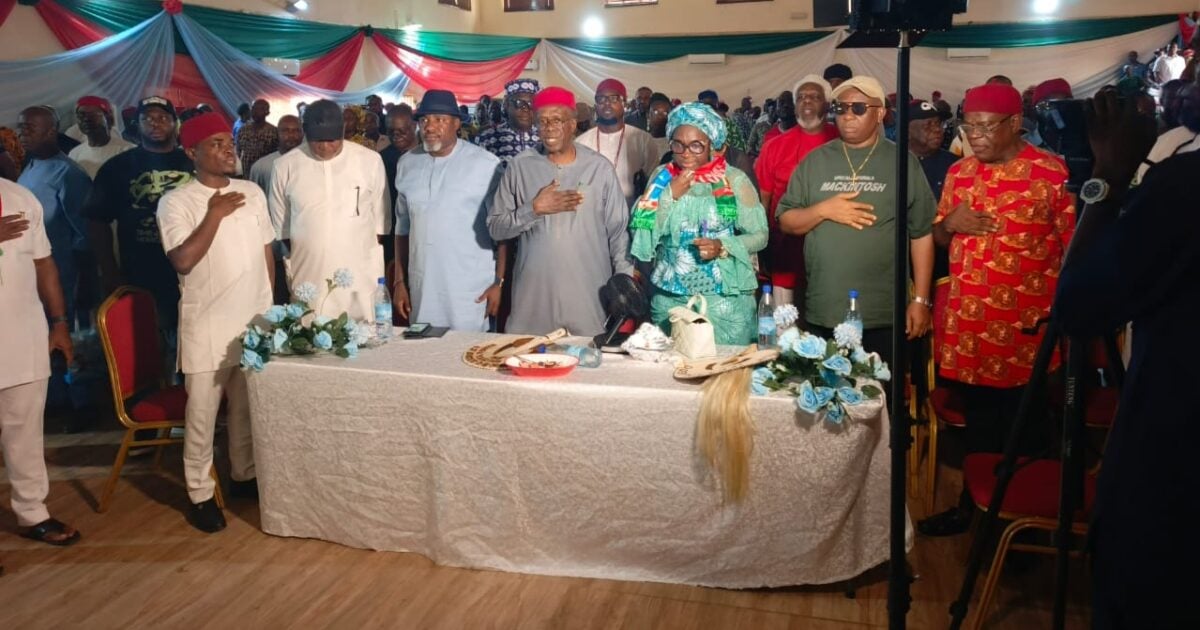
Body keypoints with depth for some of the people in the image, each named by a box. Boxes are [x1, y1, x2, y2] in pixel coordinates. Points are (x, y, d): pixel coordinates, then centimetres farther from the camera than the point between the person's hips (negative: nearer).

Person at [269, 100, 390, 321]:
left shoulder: (370, 160, -1)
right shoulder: (285, 166, 1)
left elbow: (380, 223, 7)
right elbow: (280, 230, 10)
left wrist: (378, 279, 7)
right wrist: (288, 275, 11)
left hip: (361, 283, 0)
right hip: (308, 284, 1)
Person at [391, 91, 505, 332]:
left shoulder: (486, 164, -8)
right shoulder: (408, 164, 8)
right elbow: (403, 227, 14)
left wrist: (498, 282, -6)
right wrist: (399, 282, 13)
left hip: (472, 291, -4)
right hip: (422, 290, 4)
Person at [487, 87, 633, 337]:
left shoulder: (600, 167, 1)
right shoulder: (520, 166, 1)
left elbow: (618, 232, 4)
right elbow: (495, 228, 1)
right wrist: (534, 209, -14)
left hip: (588, 297, 0)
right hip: (532, 296, 1)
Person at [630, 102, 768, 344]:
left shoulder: (734, 179, -4)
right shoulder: (662, 176, 4)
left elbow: (759, 235, -2)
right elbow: (642, 234, -1)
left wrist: (723, 247, -18)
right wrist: (670, 195, -11)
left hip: (725, 299, -2)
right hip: (670, 299, 2)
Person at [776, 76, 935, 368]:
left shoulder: (901, 162, 1)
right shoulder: (816, 160, 7)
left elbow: (921, 234, 2)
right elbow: (785, 221, 7)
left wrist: (921, 300, -2)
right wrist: (824, 210, -13)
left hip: (883, 316, -2)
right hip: (822, 314, 2)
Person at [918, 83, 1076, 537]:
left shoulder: (1052, 172, -7)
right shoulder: (959, 172, 9)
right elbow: (938, 240, 17)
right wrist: (949, 222, -6)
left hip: (1027, 326, -4)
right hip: (968, 324, 5)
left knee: (1024, 429, 6)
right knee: (977, 422, 16)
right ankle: (974, 505, 31)